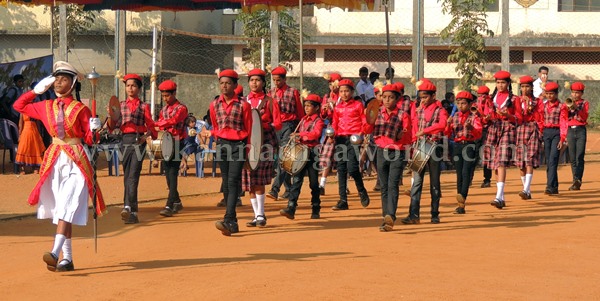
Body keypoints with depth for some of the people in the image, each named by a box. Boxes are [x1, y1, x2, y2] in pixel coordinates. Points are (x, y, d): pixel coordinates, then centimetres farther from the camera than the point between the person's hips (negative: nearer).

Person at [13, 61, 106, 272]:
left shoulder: (80, 109, -3)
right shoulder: (46, 107, 9)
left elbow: (90, 140, -1)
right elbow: (19, 106, 21)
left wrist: (94, 130, -21)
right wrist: (36, 90, 14)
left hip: (76, 163, -5)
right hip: (54, 161, 5)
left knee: (67, 209, -18)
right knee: (59, 211, 7)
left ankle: (55, 253, -29)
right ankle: (67, 259, 13)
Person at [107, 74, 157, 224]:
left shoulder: (144, 106, 6)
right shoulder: (120, 105, 13)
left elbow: (151, 126, 3)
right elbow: (112, 126, 9)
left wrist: (146, 135, -17)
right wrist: (110, 115, -10)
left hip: (138, 141, -4)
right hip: (125, 141, 4)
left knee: (133, 176, -15)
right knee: (127, 177, 6)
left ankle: (128, 207, -24)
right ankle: (133, 212, 11)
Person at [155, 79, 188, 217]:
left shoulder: (181, 108, -7)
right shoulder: (164, 110, 16)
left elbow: (172, 121, -23)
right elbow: (160, 127, 15)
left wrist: (156, 123, -17)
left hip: (176, 143, -7)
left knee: (173, 174, -12)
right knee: (168, 175, 11)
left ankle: (169, 206, -17)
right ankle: (177, 202, 24)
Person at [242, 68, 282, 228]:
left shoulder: (269, 101, 4)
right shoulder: (243, 102, 14)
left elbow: (278, 124, 0)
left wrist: (262, 126, -16)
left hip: (264, 143, -4)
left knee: (259, 181, -12)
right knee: (250, 183, 4)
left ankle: (260, 215, -6)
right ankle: (257, 216, 13)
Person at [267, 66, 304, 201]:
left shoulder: (293, 92, 1)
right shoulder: (271, 92, 12)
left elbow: (300, 112, 3)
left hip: (289, 125, -5)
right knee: (278, 158, 9)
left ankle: (275, 189, -25)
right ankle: (288, 189, 20)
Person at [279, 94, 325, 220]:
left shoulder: (318, 121, -3)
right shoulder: (303, 120, 16)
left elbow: (316, 134, -20)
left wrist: (300, 135, -24)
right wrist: (296, 138, 3)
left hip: (312, 153, -5)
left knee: (314, 182, 4)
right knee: (296, 180, -6)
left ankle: (316, 210, 15)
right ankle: (291, 208, -13)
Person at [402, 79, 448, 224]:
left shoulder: (440, 111, -4)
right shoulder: (418, 110, 10)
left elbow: (442, 125, -23)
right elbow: (414, 129, 11)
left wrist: (424, 131, -30)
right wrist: (414, 142, -5)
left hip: (434, 148, -3)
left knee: (435, 182, 5)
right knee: (416, 181, -4)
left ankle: (435, 214, 13)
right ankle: (414, 214, -7)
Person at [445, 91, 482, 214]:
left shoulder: (474, 117, -1)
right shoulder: (455, 117, 11)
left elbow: (479, 134, -13)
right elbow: (447, 134, 7)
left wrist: (471, 128, -33)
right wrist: (449, 125, -13)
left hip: (470, 146, -4)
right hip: (457, 146, 4)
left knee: (466, 172, -18)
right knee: (459, 174, 4)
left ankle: (463, 196, -30)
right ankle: (461, 204, 7)